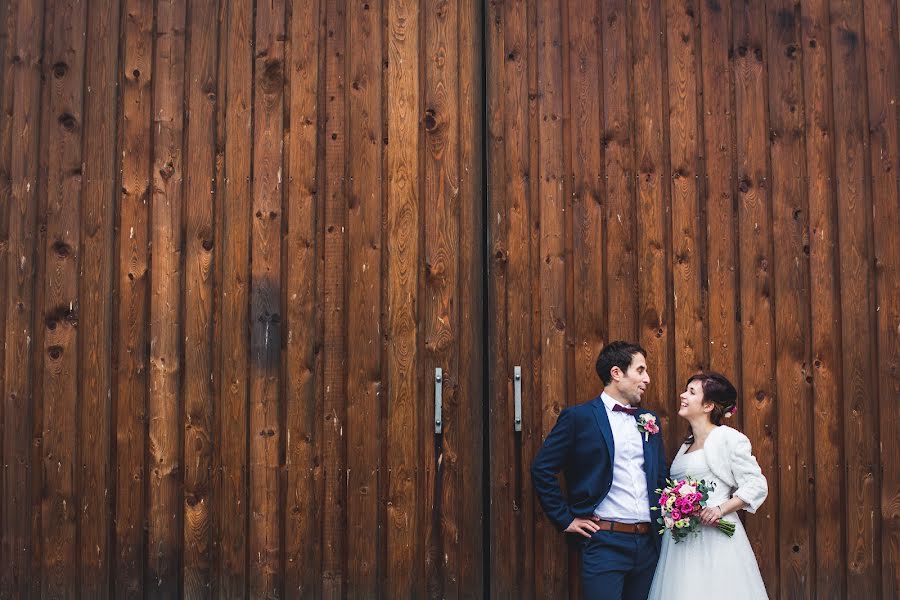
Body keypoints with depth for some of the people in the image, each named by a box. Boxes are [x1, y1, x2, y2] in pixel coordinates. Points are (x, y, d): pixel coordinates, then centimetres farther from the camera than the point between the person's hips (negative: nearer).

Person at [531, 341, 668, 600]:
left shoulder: (649, 421, 13)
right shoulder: (579, 417, -4)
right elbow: (542, 468, -4)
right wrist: (566, 519, -5)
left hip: (648, 543, 6)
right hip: (605, 542, -5)